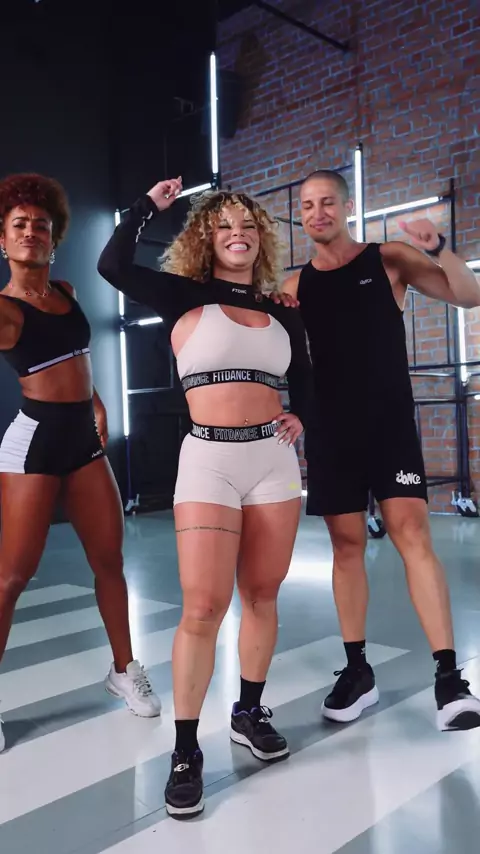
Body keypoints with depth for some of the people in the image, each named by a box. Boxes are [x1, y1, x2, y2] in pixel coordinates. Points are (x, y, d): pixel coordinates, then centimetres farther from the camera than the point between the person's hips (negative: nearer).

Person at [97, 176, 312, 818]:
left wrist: (299, 419, 4)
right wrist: (152, 203, 1)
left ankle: (250, 713, 30)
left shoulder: (283, 317, 14)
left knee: (261, 595, 10)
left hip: (274, 458, 4)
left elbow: (303, 384, 25)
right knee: (203, 608, -8)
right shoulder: (186, 298, 3)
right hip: (209, 460, -4)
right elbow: (114, 265, -11)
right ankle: (186, 751, 7)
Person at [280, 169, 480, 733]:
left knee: (412, 532, -11)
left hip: (390, 424, -2)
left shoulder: (388, 260, 2)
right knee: (347, 544, 5)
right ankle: (357, 669, 16)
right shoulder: (294, 286, 9)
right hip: (329, 431, 3)